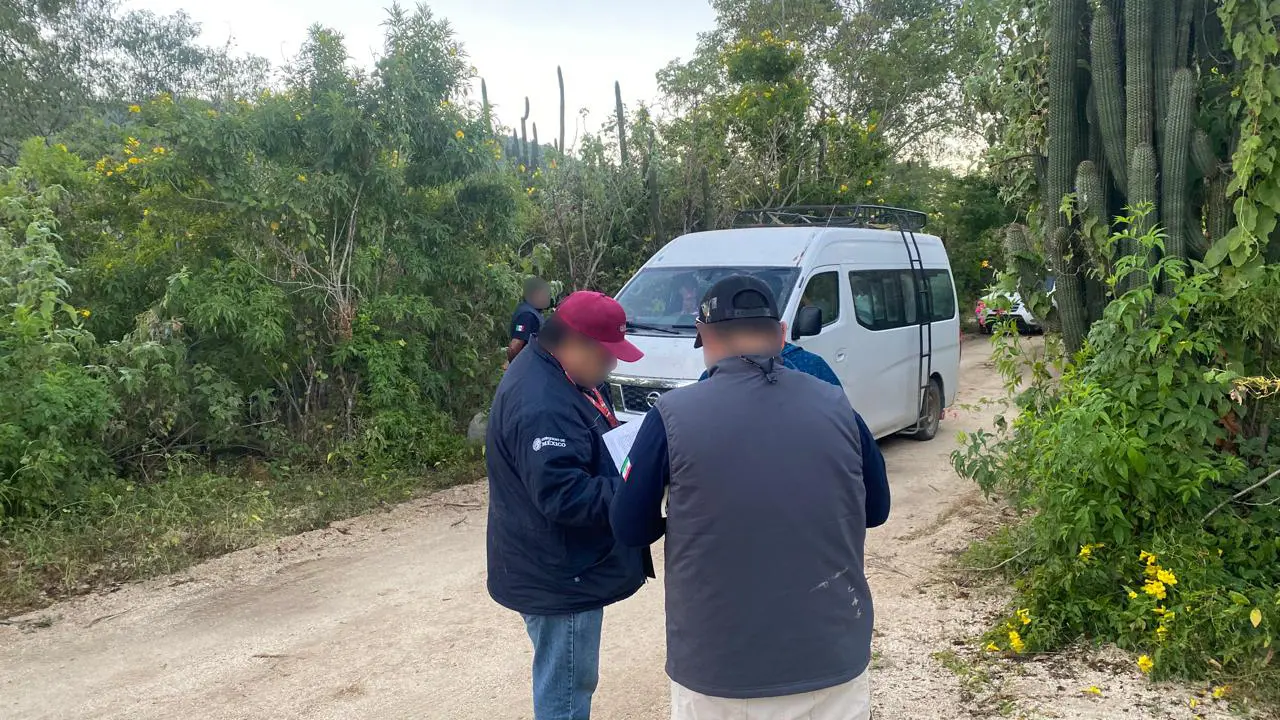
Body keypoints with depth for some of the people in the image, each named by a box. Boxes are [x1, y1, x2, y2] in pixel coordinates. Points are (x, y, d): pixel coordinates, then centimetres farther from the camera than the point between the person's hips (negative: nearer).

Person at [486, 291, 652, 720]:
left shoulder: (562, 377, 6)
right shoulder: (542, 406, -29)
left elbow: (596, 442, 18)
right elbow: (565, 497, -32)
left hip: (564, 565, 11)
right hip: (557, 575, -11)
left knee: (572, 681, 25)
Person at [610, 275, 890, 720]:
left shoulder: (673, 416, -13)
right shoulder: (837, 407, -4)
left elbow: (630, 530, -4)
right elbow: (876, 510, 9)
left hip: (718, 671, -2)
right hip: (833, 661, 3)